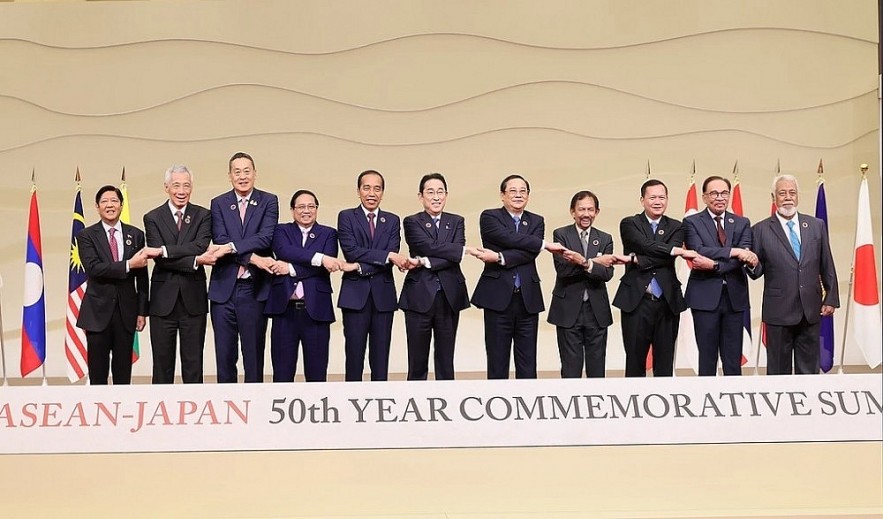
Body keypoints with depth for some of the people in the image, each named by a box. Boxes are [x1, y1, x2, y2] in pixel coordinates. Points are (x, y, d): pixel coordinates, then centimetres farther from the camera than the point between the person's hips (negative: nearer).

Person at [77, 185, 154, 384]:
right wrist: (128, 265, -21)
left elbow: (142, 277, 8)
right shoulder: (86, 236, 0)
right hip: (98, 311, -2)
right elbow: (93, 268, -16)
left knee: (123, 372, 7)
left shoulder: (136, 235, 8)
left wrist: (142, 311, 4)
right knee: (98, 372, 3)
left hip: (126, 311, 2)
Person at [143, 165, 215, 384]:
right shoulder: (153, 218, 3)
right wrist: (195, 261, -17)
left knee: (193, 365, 5)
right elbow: (160, 259, -8)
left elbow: (200, 247, -12)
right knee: (162, 365, 5)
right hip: (163, 300, 0)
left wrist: (164, 250, -19)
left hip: (193, 300, 0)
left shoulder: (203, 216, 6)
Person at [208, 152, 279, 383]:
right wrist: (252, 258, -17)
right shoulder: (218, 204, 7)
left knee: (254, 356, 5)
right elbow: (220, 241, -6)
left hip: (254, 290, -1)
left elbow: (265, 238, -10)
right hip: (224, 288, 1)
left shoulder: (268, 202, 4)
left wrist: (232, 247, -19)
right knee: (224, 357, 6)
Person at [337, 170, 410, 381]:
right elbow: (351, 251, -10)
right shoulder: (346, 217, 4)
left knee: (381, 357, 4)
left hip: (383, 294, 2)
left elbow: (393, 257, -2)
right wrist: (388, 256, -16)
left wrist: (362, 267, -15)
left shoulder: (392, 221, 11)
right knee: (354, 354, -1)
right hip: (355, 294, -2)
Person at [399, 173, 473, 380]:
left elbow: (455, 257, -5)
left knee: (446, 362, 7)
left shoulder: (456, 222, 11)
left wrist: (425, 262, -15)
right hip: (420, 296, -3)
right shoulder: (412, 222, 3)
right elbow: (431, 247, -14)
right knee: (417, 363, 2)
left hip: (450, 296, 3)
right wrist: (465, 250, -14)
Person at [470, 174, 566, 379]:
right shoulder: (489, 217, 4)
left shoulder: (536, 222, 13)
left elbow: (530, 253, -5)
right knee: (497, 363, 2)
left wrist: (499, 257, -16)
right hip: (498, 296, -3)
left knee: (527, 365, 4)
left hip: (528, 299, 3)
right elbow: (509, 238, -15)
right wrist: (544, 245, -11)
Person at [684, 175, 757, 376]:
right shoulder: (692, 222, 2)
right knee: (707, 359, 2)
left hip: (735, 297, 3)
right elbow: (698, 252, -14)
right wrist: (733, 251, -20)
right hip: (705, 297, -2)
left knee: (734, 361, 5)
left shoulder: (742, 223, 10)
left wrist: (713, 264, -18)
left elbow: (743, 258, -5)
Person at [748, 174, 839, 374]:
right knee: (778, 370, 6)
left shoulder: (816, 226, 7)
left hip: (811, 312, 3)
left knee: (809, 369, 10)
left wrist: (831, 298, 6)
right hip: (779, 312, -3)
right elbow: (756, 273, -2)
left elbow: (827, 266, 10)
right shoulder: (761, 230, -2)